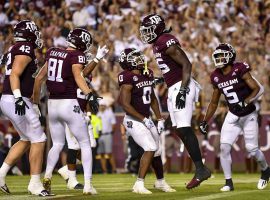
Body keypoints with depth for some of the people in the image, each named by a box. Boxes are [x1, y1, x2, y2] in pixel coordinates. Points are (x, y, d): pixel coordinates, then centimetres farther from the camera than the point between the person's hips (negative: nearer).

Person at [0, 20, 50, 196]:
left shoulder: (15, 50, 18)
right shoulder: (25, 49, -11)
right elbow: (15, 75, -21)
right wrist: (19, 98, -28)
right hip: (16, 101, -10)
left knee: (27, 140, 19)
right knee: (38, 140, -4)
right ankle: (35, 184, -1)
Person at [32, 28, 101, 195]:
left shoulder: (53, 53, 10)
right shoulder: (77, 56, -8)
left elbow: (39, 78, 17)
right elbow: (78, 76, -26)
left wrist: (35, 100, 27)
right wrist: (90, 94, -38)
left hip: (52, 104, 6)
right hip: (70, 104, -6)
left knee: (58, 144, 21)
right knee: (85, 144, 7)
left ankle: (47, 176, 1)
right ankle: (88, 184, -1)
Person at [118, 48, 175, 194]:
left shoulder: (148, 75, 7)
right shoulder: (128, 78, -19)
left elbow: (153, 99, 18)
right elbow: (125, 105, -21)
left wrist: (159, 119, 13)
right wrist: (143, 119, -20)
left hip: (146, 119, 8)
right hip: (134, 120, -8)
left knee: (157, 151, 16)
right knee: (150, 148, -21)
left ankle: (160, 182, 36)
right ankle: (139, 184, -16)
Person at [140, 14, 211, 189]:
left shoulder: (167, 43, -16)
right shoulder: (158, 44, 13)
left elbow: (186, 64, -20)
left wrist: (182, 91, -24)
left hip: (181, 87, -10)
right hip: (173, 88, 10)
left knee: (184, 129, -13)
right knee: (180, 131, 8)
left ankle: (200, 170, -10)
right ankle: (201, 169, 11)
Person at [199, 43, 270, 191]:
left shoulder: (240, 69, -17)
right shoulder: (216, 77, 0)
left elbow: (257, 89, -20)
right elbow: (214, 102, 11)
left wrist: (245, 103, -32)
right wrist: (205, 121, 8)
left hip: (248, 115, -5)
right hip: (233, 116, 5)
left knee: (252, 149, 0)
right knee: (224, 147, -9)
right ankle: (228, 182, 1)